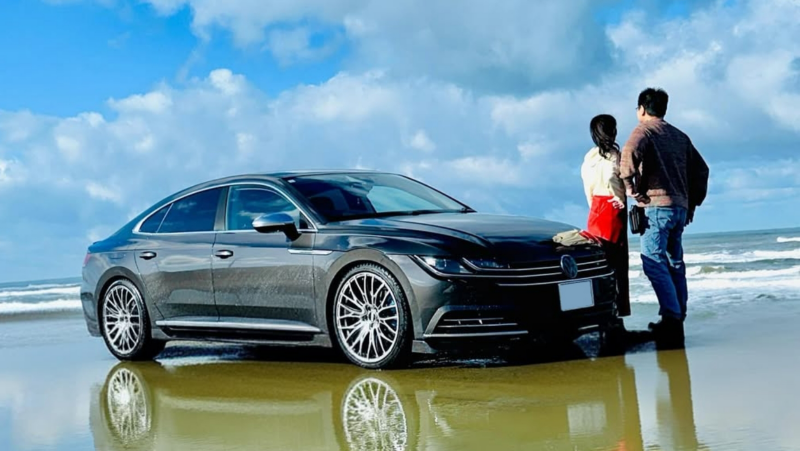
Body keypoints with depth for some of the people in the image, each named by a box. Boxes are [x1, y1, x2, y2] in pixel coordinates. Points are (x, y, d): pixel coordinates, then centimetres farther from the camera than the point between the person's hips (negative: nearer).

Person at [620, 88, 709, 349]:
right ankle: (678, 319, 11)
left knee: (654, 263, -12)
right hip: (680, 207, 8)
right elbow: (701, 170, 19)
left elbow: (630, 153, -24)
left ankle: (671, 317, -23)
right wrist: (693, 203, 22)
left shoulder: (644, 130, -2)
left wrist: (629, 186, -12)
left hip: (656, 205, -7)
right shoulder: (680, 136, 19)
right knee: (675, 263, 11)